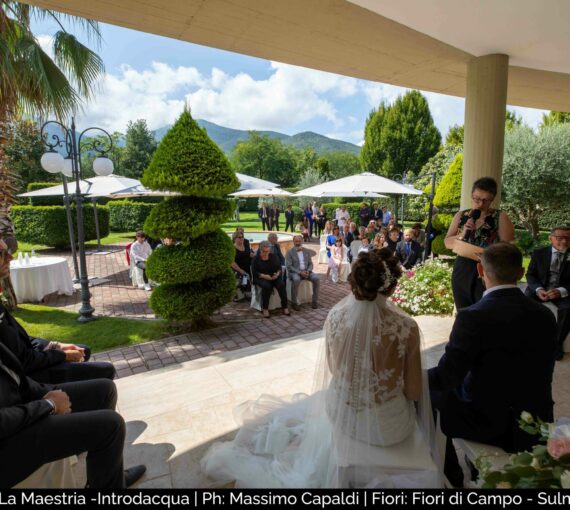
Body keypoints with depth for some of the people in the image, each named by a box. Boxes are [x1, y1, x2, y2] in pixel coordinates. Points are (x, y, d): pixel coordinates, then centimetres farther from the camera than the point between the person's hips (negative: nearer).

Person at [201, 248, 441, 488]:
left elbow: (333, 370, -1)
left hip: (341, 416, 2)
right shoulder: (406, 328, -27)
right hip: (389, 427, -1)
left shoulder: (335, 316, -18)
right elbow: (413, 392, -13)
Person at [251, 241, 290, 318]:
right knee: (266, 286, -35)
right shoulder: (256, 259, 1)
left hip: (274, 277, 3)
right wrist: (264, 276, -20)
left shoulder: (274, 257, 8)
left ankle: (285, 307, -22)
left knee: (281, 285, -28)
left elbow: (279, 268, 9)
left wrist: (277, 274, -13)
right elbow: (254, 272, -5)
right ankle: (265, 309, -23)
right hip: (261, 278, -3)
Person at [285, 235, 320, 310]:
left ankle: (315, 300, -9)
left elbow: (310, 264, 10)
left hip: (306, 271, 4)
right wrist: (300, 272, -20)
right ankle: (294, 303, -23)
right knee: (296, 280, -37)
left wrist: (308, 271, -11)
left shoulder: (307, 251, 11)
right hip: (294, 272, -4)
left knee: (316, 278, -22)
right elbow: (289, 266, -9)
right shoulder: (289, 252, -2)